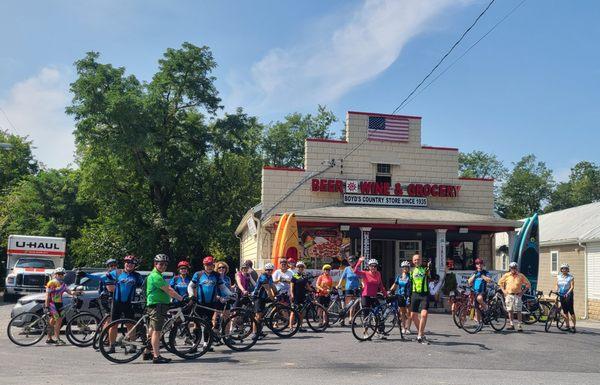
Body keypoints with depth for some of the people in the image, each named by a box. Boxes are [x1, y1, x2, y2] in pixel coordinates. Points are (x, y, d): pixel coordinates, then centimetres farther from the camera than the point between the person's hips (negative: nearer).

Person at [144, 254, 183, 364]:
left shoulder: (157, 276, 20)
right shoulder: (156, 276, -14)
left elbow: (168, 289, 18)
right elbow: (169, 291, -19)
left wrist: (179, 297, 8)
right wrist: (180, 298, -15)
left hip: (153, 306, 11)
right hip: (157, 305, -11)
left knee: (152, 330, 17)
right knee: (157, 331, -10)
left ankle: (147, 353, 26)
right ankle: (157, 356, -9)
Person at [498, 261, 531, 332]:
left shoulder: (521, 276, 1)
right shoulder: (506, 275, 5)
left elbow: (528, 284, 7)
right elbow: (500, 282, 16)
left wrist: (523, 291, -1)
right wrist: (503, 290, 6)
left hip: (517, 295, -2)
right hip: (509, 295, 2)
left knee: (518, 311, -5)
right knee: (510, 311, 5)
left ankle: (519, 325, 0)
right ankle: (511, 325, 14)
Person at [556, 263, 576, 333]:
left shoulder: (570, 277, -3)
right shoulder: (558, 277, 10)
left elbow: (572, 287, -9)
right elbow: (557, 285, 10)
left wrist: (567, 293, -22)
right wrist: (555, 291, -9)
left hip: (568, 295, -4)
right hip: (561, 295, 4)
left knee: (571, 311, -8)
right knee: (565, 311, 7)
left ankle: (573, 326, -4)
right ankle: (567, 326, 14)